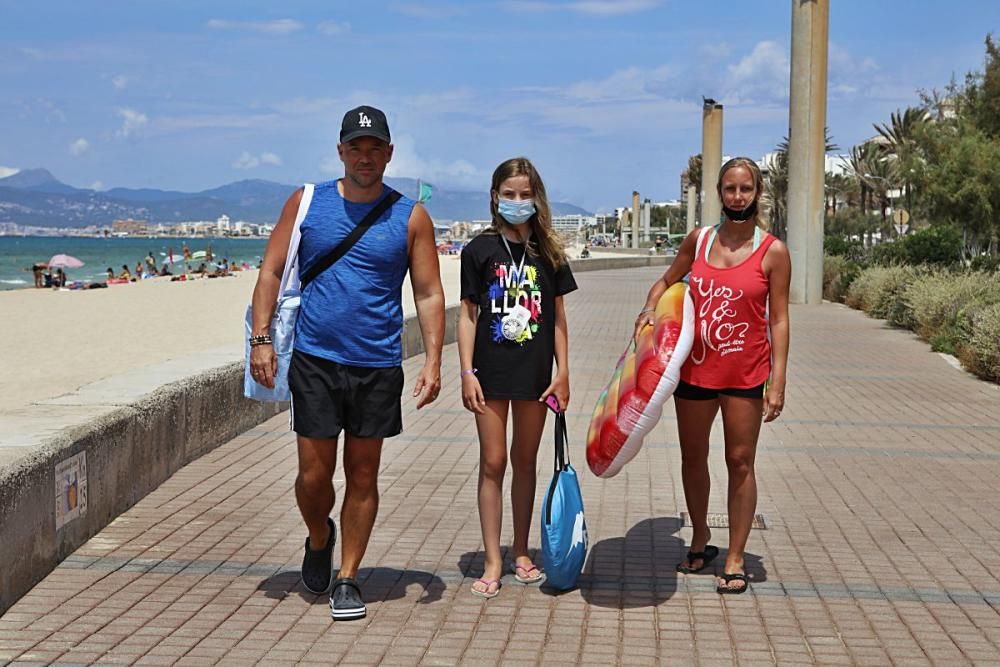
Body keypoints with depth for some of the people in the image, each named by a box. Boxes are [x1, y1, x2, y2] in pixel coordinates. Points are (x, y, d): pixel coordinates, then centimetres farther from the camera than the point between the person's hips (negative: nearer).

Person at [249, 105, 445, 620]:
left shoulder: (411, 217, 3)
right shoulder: (306, 203, 4)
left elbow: (429, 294, 3)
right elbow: (271, 272, 5)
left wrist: (432, 360, -8)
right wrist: (260, 338, -6)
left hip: (378, 366, 0)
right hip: (314, 361, 0)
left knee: (363, 475, 6)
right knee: (313, 475, 2)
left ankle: (347, 579, 20)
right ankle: (319, 540, 34)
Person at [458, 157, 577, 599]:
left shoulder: (548, 253, 4)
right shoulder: (480, 250, -1)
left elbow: (557, 317, 6)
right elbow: (468, 314, -1)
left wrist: (563, 372, 1)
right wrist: (467, 372, -7)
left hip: (535, 372, 2)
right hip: (491, 371, -2)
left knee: (525, 462, 12)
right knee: (492, 463, 1)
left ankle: (521, 554, 24)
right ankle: (493, 562, 7)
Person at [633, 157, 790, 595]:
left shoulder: (773, 252, -6)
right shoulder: (698, 241, 3)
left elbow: (779, 321, -7)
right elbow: (667, 281, 19)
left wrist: (777, 382, -12)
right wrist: (649, 310, -2)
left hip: (745, 373, -3)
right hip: (694, 367, 3)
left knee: (740, 462, 3)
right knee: (693, 458, 14)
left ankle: (735, 560, 14)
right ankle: (701, 542, 34)